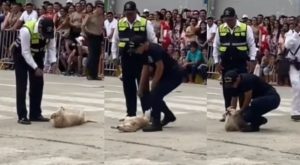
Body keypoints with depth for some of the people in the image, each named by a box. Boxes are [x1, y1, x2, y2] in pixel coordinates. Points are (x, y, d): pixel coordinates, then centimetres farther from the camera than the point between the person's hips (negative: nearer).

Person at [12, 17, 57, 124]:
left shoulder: (50, 31, -22)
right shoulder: (26, 30, -38)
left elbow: (51, 47, -12)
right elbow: (25, 52, -33)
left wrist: (53, 62, -28)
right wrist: (35, 68, -37)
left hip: (37, 55, 5)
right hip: (21, 54, -5)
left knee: (38, 84, 5)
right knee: (22, 86, -8)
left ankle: (35, 114, 14)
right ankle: (22, 116, -5)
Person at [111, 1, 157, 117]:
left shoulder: (145, 23, -5)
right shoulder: (120, 24, 5)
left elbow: (153, 41, -2)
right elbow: (115, 41, 14)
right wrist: (114, 56, 9)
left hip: (141, 58, -3)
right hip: (126, 59, 3)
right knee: (128, 86, 8)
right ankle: (131, 113, 16)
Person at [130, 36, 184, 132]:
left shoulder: (154, 50, -24)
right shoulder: (145, 53, 6)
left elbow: (160, 68, -24)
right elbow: (145, 70, 12)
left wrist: (153, 86, -14)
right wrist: (140, 88, 12)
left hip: (175, 75, -10)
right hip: (166, 74, 10)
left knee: (155, 95, -14)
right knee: (152, 95, 12)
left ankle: (156, 124, -6)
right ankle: (169, 116, 28)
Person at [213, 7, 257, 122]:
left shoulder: (246, 28, -5)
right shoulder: (220, 29, 3)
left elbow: (252, 45, -1)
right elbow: (216, 46, 9)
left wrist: (252, 60, -9)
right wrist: (216, 62, 4)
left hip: (241, 63, -3)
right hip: (226, 63, 3)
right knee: (227, 89, 8)